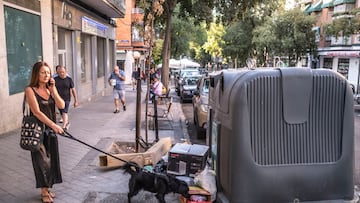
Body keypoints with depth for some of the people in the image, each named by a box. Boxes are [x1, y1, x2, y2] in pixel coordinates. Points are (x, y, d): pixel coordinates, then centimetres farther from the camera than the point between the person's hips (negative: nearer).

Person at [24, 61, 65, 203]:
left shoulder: (50, 89, 7)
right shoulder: (30, 90, -10)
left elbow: (61, 106, -5)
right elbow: (36, 112, -18)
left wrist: (53, 89, -11)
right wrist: (54, 125, -23)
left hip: (51, 131, 6)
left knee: (51, 160, 11)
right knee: (42, 161, 0)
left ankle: (47, 188, 27)